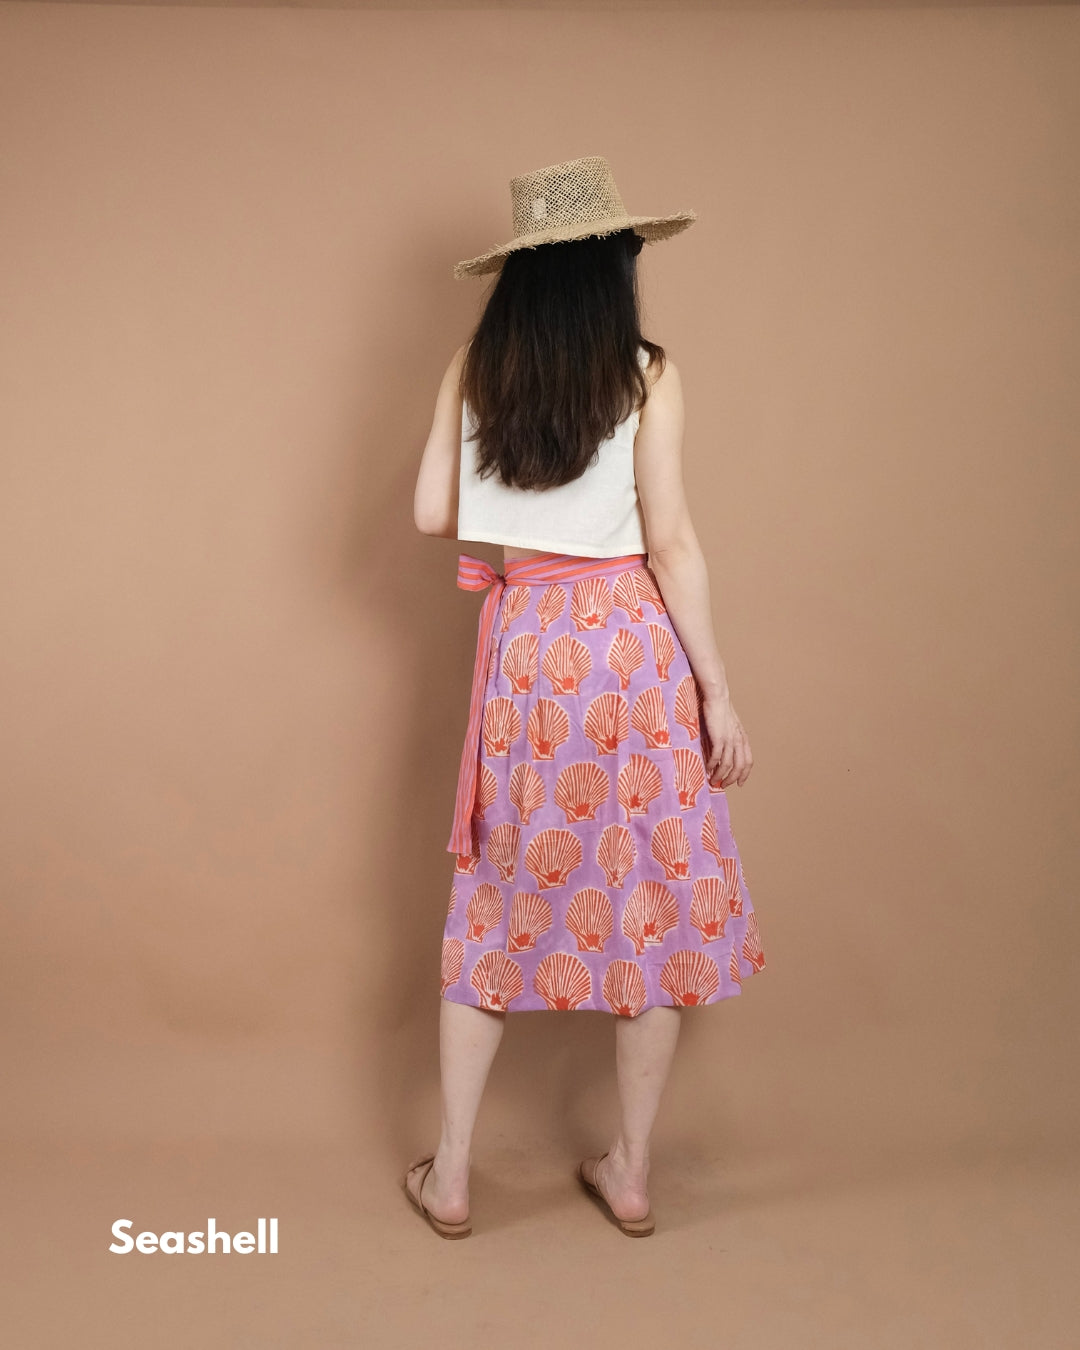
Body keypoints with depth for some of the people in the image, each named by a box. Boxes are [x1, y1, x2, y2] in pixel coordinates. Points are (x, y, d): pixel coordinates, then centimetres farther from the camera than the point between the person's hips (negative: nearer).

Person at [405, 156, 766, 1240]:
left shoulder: (471, 369, 2)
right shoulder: (648, 375, -7)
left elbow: (432, 514, 3)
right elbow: (671, 542, -10)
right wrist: (717, 693, -5)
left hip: (520, 649, 3)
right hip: (634, 645, -2)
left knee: (500, 901, 14)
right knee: (654, 899, 11)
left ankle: (450, 1174, 22)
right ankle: (631, 1169, 22)